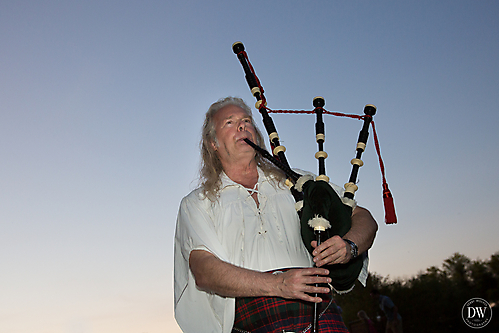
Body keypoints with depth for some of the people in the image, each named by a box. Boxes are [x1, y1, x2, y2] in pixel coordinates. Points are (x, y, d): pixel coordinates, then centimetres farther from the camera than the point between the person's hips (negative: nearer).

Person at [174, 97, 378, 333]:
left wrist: (348, 246, -2)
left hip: (318, 313, 1)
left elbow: (363, 218, 23)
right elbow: (204, 271, 0)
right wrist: (278, 284, -14)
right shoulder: (197, 204, 16)